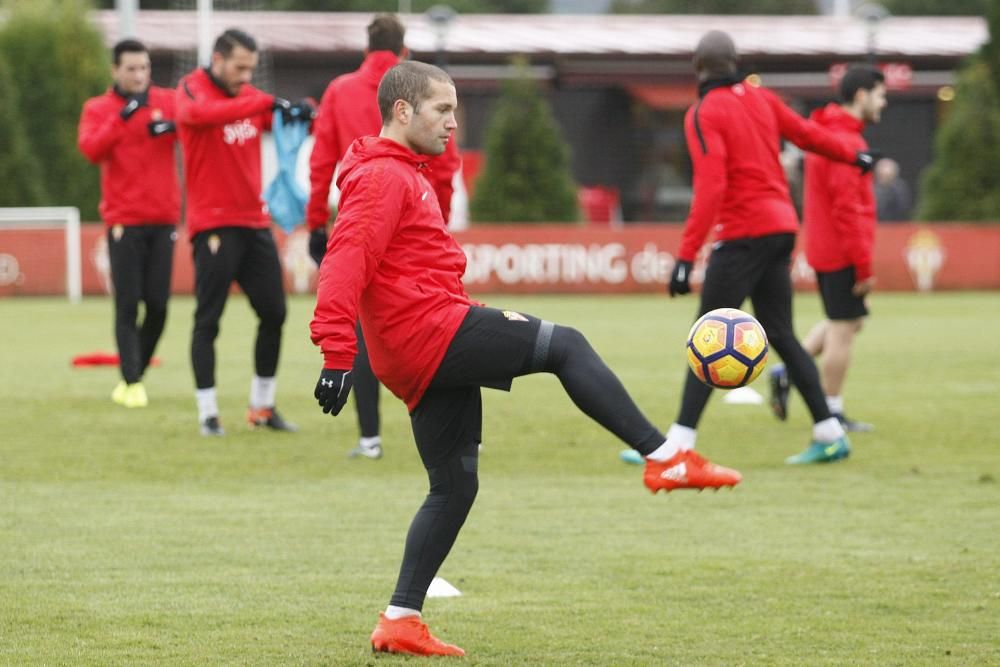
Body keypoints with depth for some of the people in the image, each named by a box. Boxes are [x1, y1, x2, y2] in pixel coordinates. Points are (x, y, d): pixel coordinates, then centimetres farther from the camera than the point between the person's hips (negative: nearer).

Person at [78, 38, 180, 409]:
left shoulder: (168, 102, 7)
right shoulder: (97, 109, 4)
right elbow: (91, 150, -12)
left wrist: (173, 125, -26)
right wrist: (121, 118, -22)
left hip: (163, 220, 2)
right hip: (123, 222, -2)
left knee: (158, 305, 0)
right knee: (128, 305, -8)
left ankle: (135, 376, 15)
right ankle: (131, 383, -7)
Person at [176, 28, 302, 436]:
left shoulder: (249, 96, 12)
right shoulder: (192, 89, -8)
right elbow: (199, 113, -31)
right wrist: (264, 103, -38)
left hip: (254, 223, 7)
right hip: (213, 225, -7)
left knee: (274, 313, 7)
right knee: (208, 319, -4)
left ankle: (262, 407, 19)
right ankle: (207, 413, 1)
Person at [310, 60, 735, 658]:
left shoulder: (406, 176, 25)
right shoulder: (382, 177, -9)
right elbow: (347, 262, -21)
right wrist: (337, 353, -28)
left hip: (421, 360, 11)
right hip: (433, 331, -11)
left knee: (455, 484, 9)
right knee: (566, 345, -8)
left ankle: (401, 620, 7)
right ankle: (663, 458, -8)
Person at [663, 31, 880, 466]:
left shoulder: (704, 114, -11)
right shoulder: (761, 99, 9)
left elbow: (710, 188, -19)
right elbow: (807, 134, 20)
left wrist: (686, 255, -22)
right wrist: (854, 156, 38)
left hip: (743, 234, -7)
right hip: (781, 225, 7)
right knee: (780, 335, 14)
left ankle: (679, 443, -11)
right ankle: (829, 435, 14)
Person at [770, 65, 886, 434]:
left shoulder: (826, 133, 14)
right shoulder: (847, 141, -18)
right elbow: (847, 208, -22)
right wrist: (864, 265, -19)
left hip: (823, 248, 10)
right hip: (843, 251, -10)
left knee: (845, 322, 19)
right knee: (843, 327, -1)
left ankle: (787, 372, 12)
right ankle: (831, 413, 5)